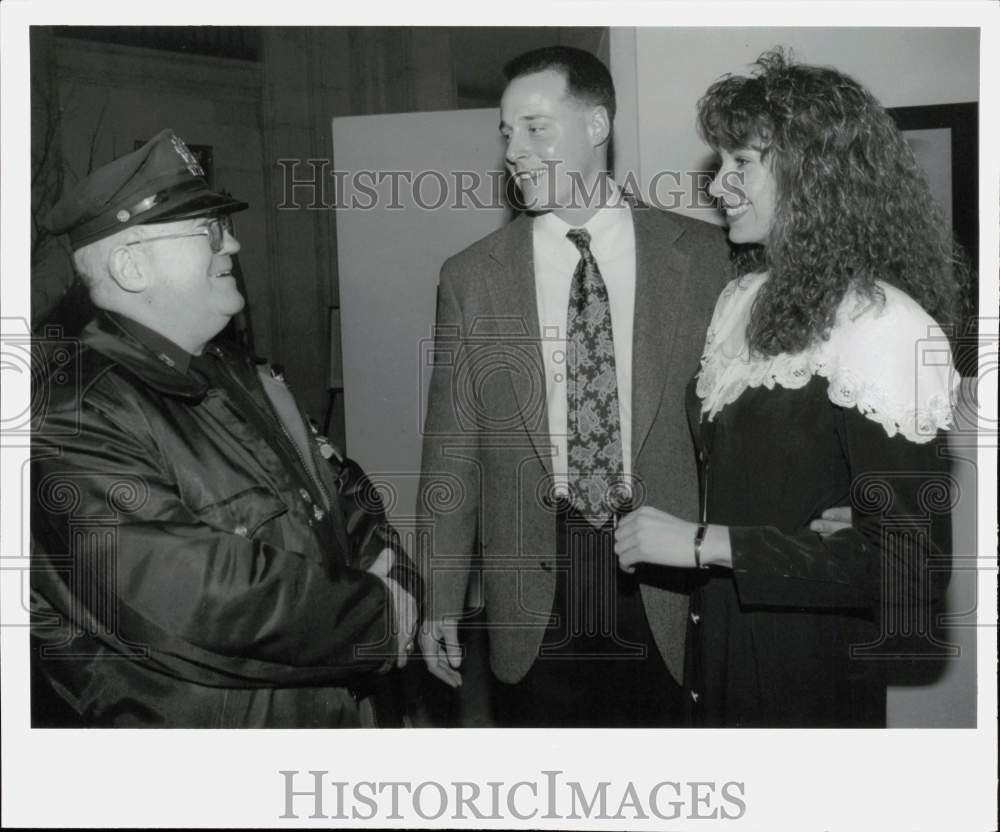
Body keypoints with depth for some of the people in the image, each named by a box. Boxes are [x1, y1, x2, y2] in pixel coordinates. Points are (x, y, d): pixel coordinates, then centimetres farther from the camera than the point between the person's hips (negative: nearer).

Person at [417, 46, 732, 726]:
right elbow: (452, 451, 3)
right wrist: (441, 603, 2)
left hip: (664, 588, 0)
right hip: (531, 596, 1)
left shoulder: (703, 256, -1)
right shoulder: (471, 279, 2)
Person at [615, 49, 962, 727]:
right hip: (718, 641, 7)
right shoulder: (743, 298, 4)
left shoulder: (882, 324, -20)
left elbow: (913, 562, -25)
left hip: (811, 671, -7)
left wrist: (705, 543, -23)